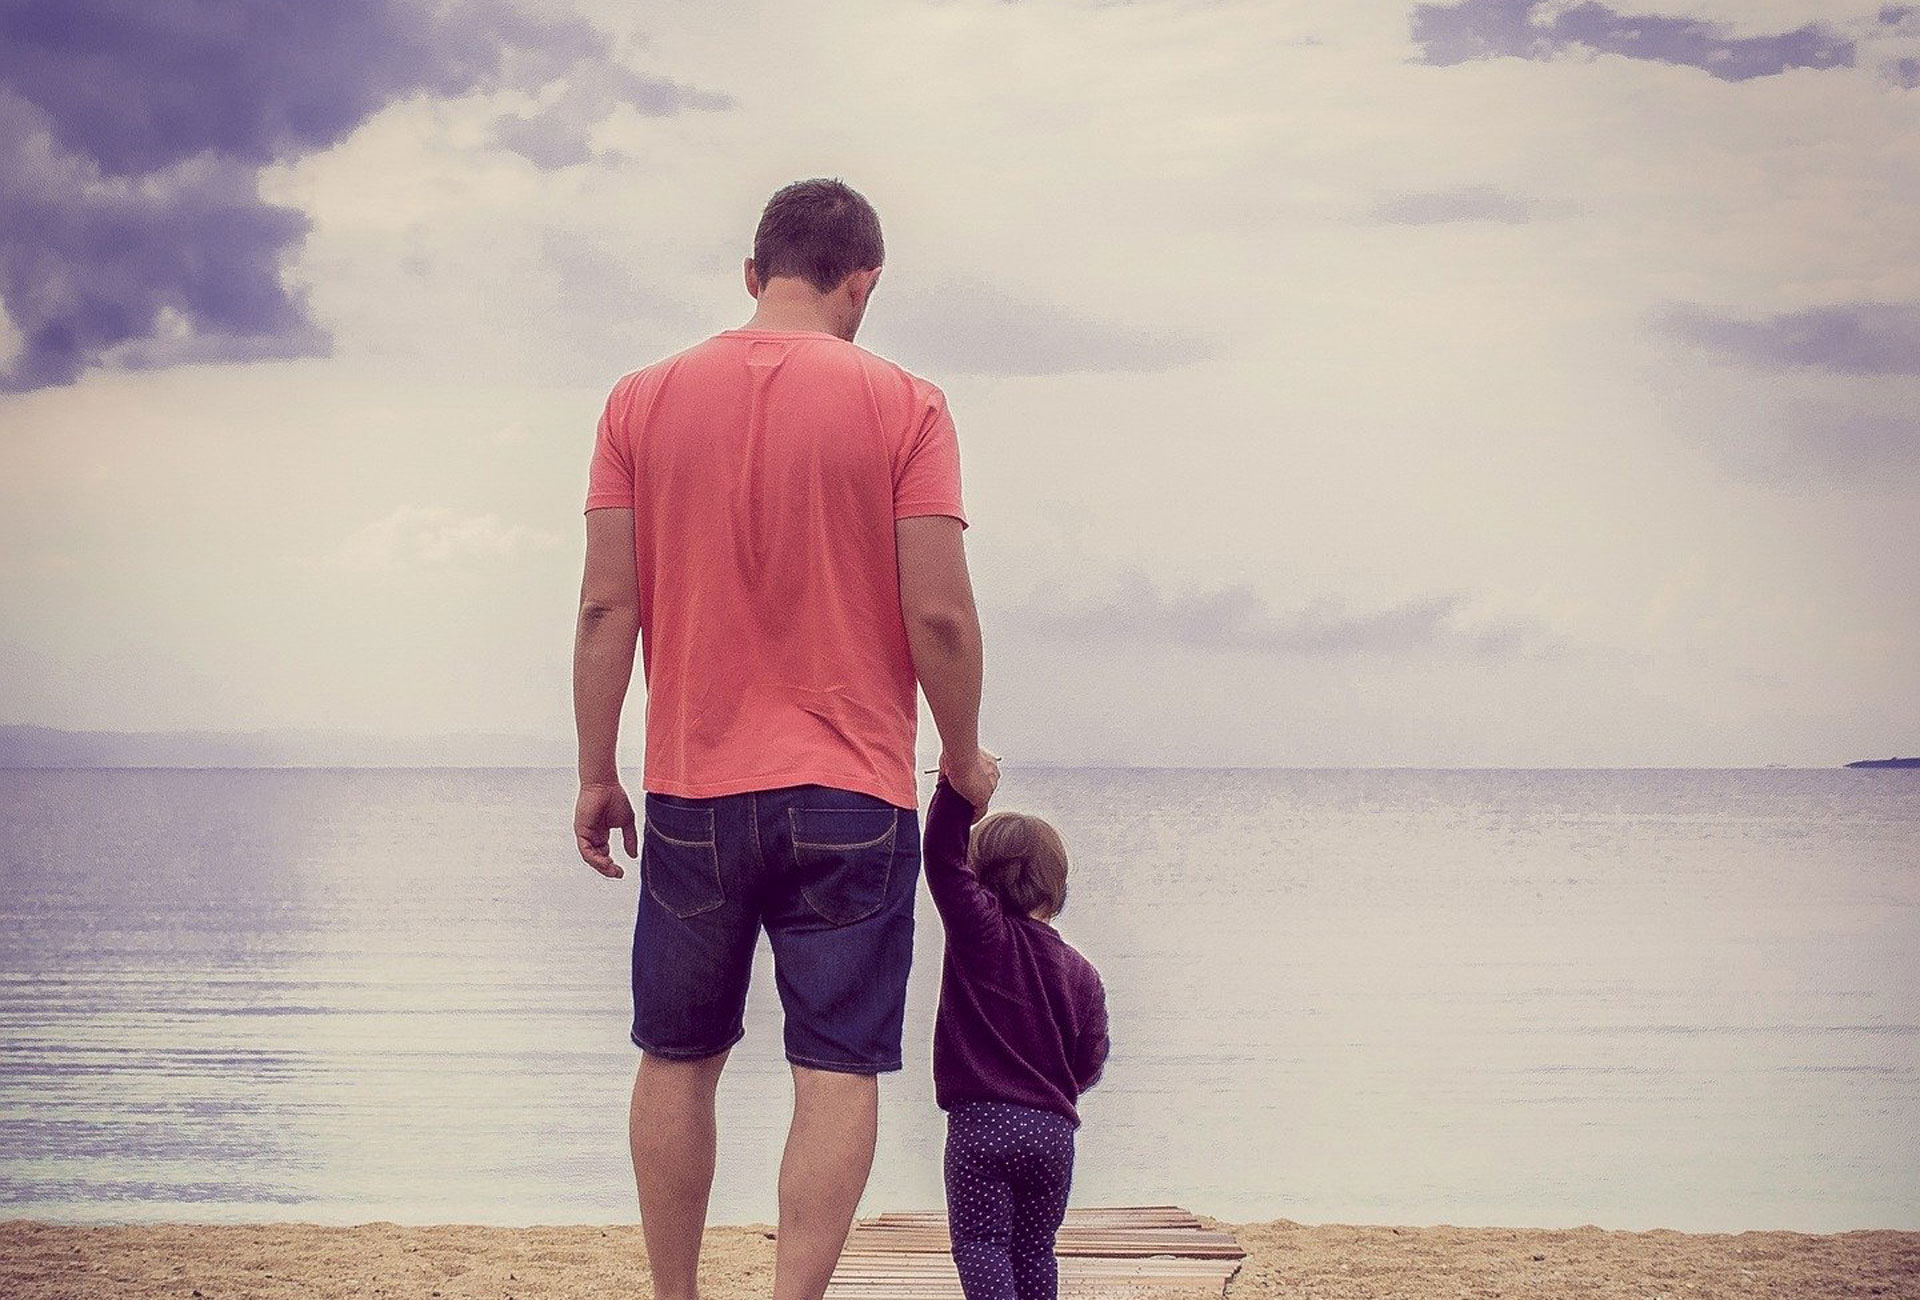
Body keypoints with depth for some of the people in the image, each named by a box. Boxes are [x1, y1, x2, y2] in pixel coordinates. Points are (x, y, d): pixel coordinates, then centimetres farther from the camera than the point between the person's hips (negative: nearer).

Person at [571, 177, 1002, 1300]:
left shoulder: (644, 402, 3)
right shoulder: (903, 406, -4)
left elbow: (607, 605, 0)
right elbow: (939, 612, -8)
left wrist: (597, 775, 8)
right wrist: (963, 759, 6)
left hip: (693, 790, 2)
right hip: (854, 795, -2)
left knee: (679, 1061, 15)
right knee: (840, 1071, 0)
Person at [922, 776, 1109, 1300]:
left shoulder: (982, 933, -5)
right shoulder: (1080, 973, 7)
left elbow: (943, 856, -12)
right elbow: (1090, 1061, 10)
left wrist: (958, 785, -14)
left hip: (981, 1121, -4)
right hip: (1053, 1127, 4)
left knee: (980, 1241, -3)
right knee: (1034, 1247, 13)